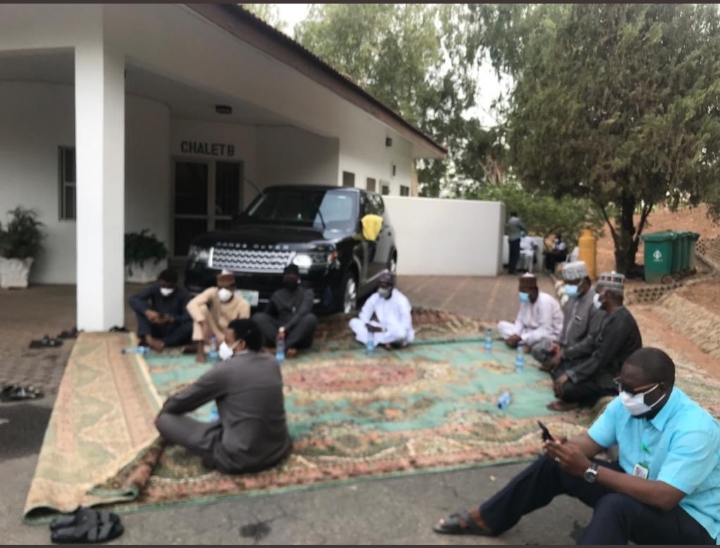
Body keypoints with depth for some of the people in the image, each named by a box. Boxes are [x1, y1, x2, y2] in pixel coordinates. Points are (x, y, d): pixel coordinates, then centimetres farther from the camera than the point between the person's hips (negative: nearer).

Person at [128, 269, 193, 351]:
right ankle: (148, 338, -34)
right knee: (141, 308, -18)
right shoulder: (154, 289, -8)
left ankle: (162, 343, -32)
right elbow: (133, 299, -19)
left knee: (190, 326, -33)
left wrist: (171, 319, -39)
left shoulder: (183, 293, -13)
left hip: (174, 335, -2)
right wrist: (147, 311, -37)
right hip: (156, 331, 2)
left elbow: (189, 316, -22)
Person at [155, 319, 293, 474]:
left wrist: (162, 412, 21)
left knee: (165, 420, -2)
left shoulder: (225, 369, -15)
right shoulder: (272, 362, 3)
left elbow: (185, 398, -1)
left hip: (240, 457, -7)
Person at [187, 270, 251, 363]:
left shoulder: (243, 304, -19)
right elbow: (192, 305, -31)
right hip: (212, 334, 3)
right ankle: (200, 350, -24)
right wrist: (204, 324, -45)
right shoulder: (212, 293, -17)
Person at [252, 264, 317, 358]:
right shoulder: (277, 295, 12)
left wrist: (285, 328, -30)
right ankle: (288, 346, -35)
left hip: (299, 336, -3)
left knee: (310, 318, -32)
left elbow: (301, 314, -17)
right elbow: (267, 314, 13)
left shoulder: (307, 293, 0)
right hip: (280, 330, 3)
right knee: (258, 317, -21)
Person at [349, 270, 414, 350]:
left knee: (401, 332, -42)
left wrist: (383, 329, -26)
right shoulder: (375, 297, -4)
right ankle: (383, 341, -20)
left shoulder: (401, 300, -19)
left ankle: (375, 340, -17)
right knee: (354, 322, -10)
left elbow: (405, 326, -24)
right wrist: (367, 325, -19)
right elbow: (364, 313, 2)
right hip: (381, 329, 6)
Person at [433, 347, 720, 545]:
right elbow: (589, 442, -5)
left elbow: (664, 497, -38)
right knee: (555, 464, -4)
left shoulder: (694, 429, -31)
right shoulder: (625, 405, -9)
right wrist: (566, 449, -30)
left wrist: (590, 470, -40)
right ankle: (486, 520, 11)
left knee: (616, 507, -39)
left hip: (690, 521, -7)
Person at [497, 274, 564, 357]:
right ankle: (526, 345, -21)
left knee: (543, 337, -44)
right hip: (530, 333, 8)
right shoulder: (525, 299, -2)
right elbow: (520, 320, 4)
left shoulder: (545, 301, -25)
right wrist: (515, 335, -17)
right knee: (501, 325, -6)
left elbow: (545, 331, -29)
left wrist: (520, 338, -28)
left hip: (550, 337, -8)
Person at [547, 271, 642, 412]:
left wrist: (570, 375, -25)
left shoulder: (620, 321, -24)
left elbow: (601, 358, -26)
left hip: (616, 377, -10)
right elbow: (599, 351, 13)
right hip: (606, 366, 10)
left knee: (564, 386, -24)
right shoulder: (612, 316, 8)